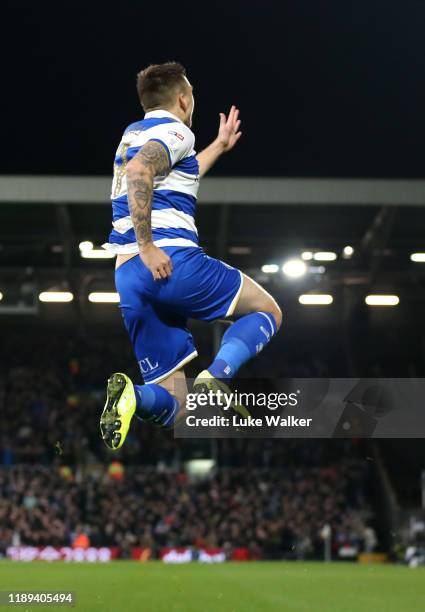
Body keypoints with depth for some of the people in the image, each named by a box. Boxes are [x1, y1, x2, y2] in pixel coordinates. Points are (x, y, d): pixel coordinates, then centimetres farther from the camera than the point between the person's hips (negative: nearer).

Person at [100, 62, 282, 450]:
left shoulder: (134, 134, 27)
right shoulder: (174, 130, 1)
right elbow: (139, 173, -20)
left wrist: (219, 146, 55)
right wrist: (147, 246, -21)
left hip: (127, 275, 7)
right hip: (171, 259, -7)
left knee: (173, 407, 8)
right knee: (267, 311, 14)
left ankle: (130, 394, -27)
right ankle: (215, 378, -14)